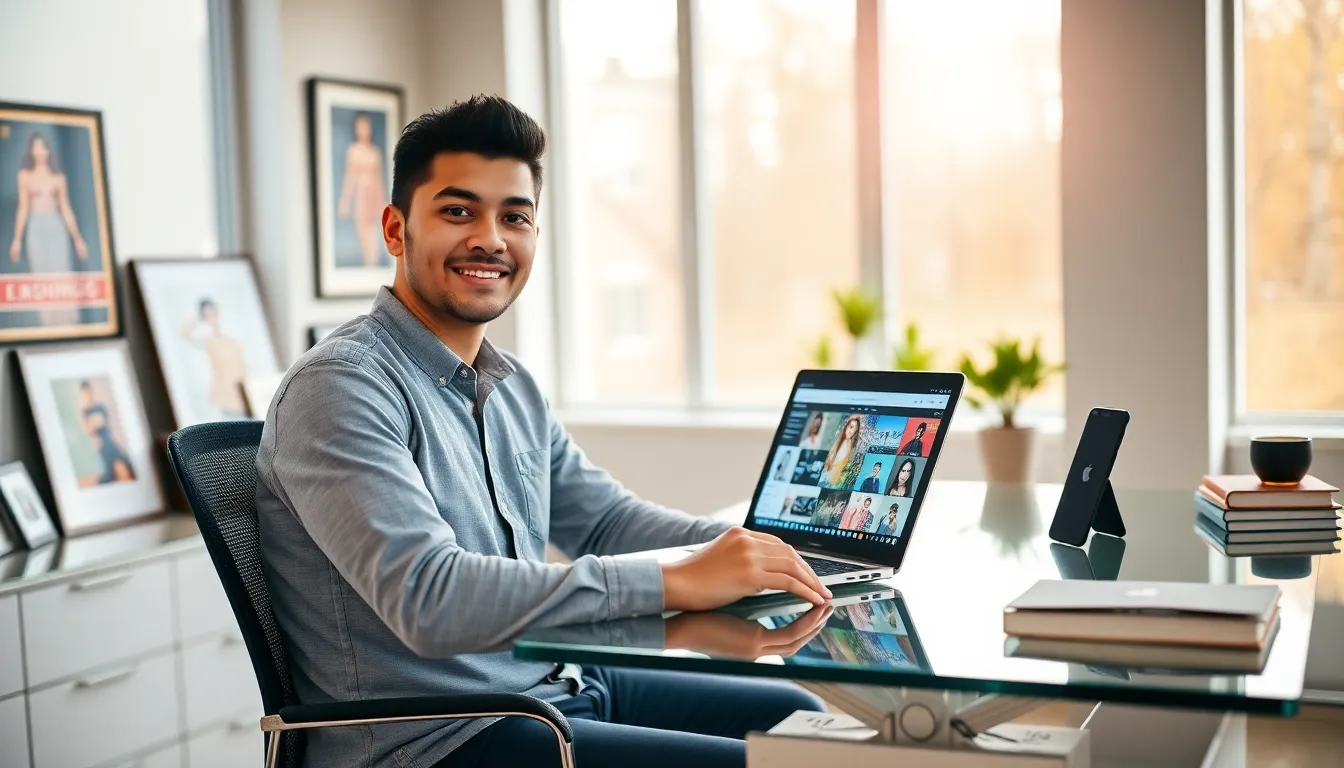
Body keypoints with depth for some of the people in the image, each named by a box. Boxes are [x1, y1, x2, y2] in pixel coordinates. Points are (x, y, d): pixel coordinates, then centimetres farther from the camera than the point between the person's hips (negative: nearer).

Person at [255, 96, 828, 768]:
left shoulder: (513, 386, 10)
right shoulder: (339, 389, -18)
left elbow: (604, 518, 17)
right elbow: (430, 600, -30)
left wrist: (749, 549, -1)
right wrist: (676, 581, -31)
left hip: (557, 686, 9)